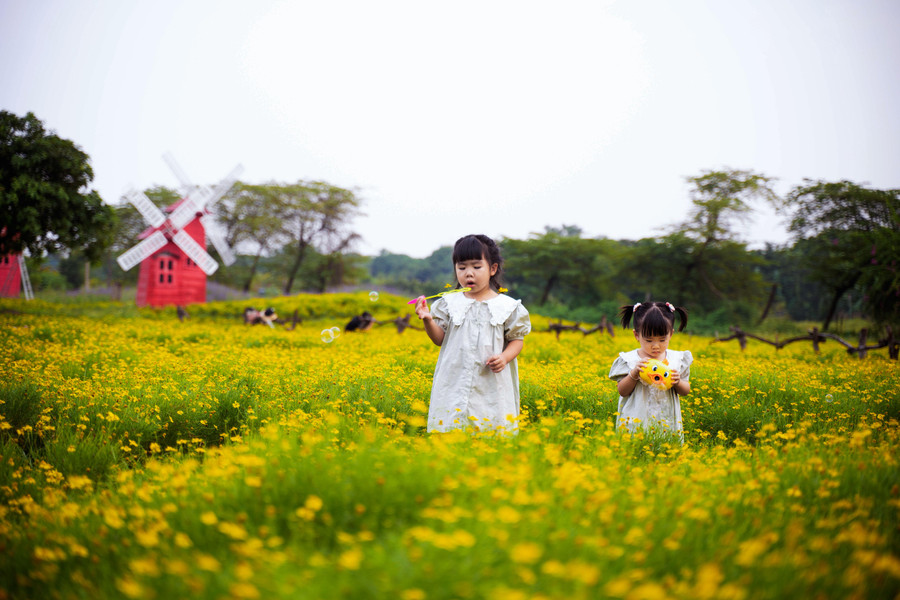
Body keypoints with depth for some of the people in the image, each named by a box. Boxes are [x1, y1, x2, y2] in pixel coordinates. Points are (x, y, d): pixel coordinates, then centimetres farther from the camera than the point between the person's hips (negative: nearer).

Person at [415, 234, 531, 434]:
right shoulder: (449, 303, 4)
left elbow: (517, 339, 7)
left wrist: (504, 357, -12)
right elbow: (440, 339, 5)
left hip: (492, 384, -1)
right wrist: (427, 320, -13)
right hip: (455, 383, 1)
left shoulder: (506, 306, 1)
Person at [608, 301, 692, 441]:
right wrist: (634, 373, -17)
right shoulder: (629, 360, -2)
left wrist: (677, 382, -11)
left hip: (668, 423, 2)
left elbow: (686, 391, 10)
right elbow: (622, 391, -3)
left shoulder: (677, 359, 5)